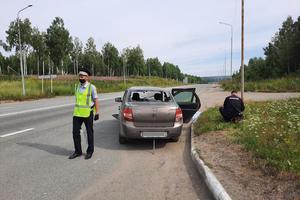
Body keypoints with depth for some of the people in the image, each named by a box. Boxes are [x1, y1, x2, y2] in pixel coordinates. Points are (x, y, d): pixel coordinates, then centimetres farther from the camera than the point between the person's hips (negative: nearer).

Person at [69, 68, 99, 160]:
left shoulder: (91, 87, -7)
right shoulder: (77, 87, 9)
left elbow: (96, 100, -8)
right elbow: (76, 100, 17)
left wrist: (97, 113, -13)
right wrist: (76, 111, 18)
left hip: (88, 114, -5)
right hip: (77, 114, 5)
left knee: (89, 133, 7)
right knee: (75, 132, 4)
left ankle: (90, 151, 22)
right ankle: (78, 151, 20)